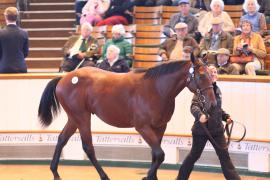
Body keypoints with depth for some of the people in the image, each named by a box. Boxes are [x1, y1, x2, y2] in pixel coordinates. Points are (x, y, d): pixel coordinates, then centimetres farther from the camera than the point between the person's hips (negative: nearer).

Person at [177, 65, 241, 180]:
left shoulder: (217, 90, 9)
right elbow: (194, 106, -26)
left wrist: (226, 116, 8)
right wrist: (200, 115, -45)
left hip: (217, 129, 5)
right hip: (201, 129, -5)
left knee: (224, 155, 4)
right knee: (194, 155, 9)